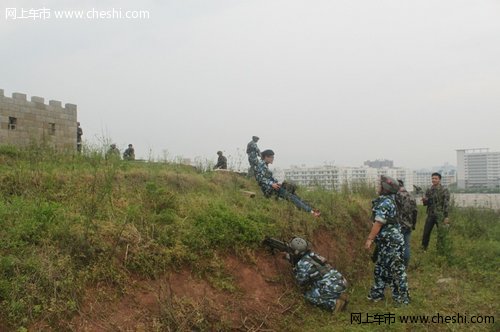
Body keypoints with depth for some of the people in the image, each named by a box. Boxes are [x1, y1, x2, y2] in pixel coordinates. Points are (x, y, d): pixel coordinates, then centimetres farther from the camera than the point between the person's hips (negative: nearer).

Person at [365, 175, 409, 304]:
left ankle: (402, 298, 5)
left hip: (391, 242, -11)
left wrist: (370, 239, -20)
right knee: (380, 267, 17)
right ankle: (377, 294, 26)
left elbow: (378, 223, -22)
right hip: (386, 241, 11)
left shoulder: (384, 202, -18)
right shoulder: (387, 200, 13)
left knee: (396, 269, -2)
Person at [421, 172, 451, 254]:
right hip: (430, 215, 4)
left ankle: (443, 252, 8)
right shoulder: (429, 190, 9)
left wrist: (446, 217, -15)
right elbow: (426, 203, 13)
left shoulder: (444, 191, -5)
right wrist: (424, 200, -11)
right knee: (426, 232, 8)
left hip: (440, 215, -4)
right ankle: (423, 249, 22)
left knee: (442, 234, -2)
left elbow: (446, 204, -10)